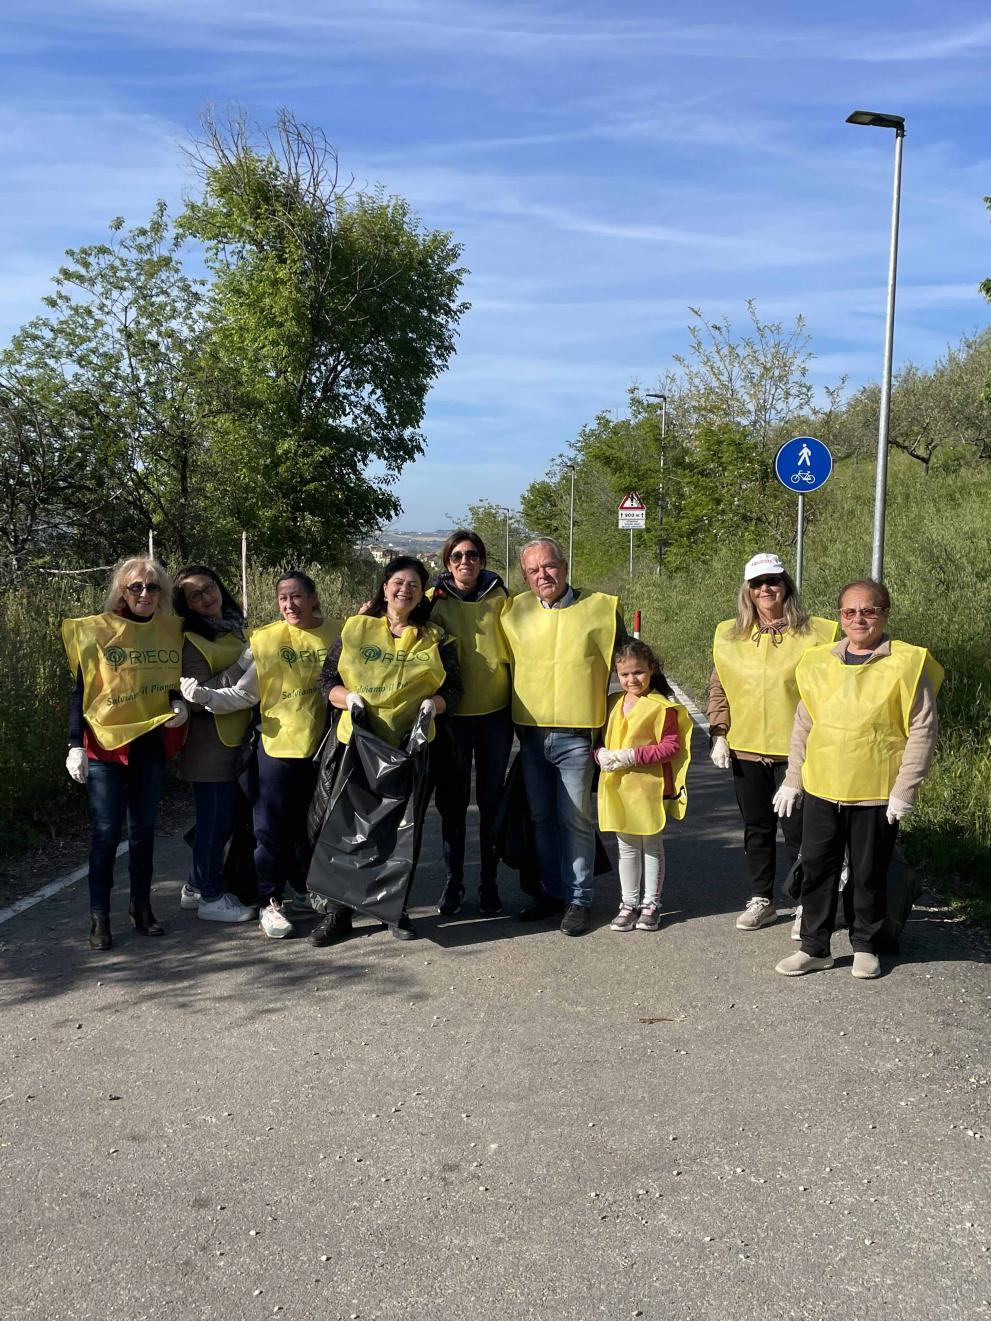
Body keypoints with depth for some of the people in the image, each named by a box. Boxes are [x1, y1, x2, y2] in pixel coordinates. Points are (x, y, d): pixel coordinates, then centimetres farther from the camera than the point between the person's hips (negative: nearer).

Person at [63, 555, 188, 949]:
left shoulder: (171, 630, 4)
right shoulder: (97, 631, -6)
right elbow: (80, 691, -5)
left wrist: (180, 703, -6)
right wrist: (76, 745, -10)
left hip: (152, 743, 4)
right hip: (107, 743, -4)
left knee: (143, 828, 13)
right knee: (106, 832, -1)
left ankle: (141, 905, 25)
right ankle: (99, 915, 9)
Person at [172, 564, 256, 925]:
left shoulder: (233, 628, 10)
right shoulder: (192, 641, -14)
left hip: (236, 742, 8)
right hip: (211, 746, -8)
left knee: (220, 818, 15)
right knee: (215, 819, 0)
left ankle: (195, 887, 29)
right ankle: (211, 898, 13)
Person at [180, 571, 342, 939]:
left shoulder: (338, 634, 2)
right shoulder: (264, 640, -3)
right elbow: (243, 693, -7)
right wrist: (205, 695, -19)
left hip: (323, 744, 2)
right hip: (278, 744, -2)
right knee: (272, 828, 1)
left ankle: (307, 889, 32)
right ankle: (270, 903, 11)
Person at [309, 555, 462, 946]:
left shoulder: (435, 639, 8)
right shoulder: (355, 629, 7)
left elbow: (453, 689, 9)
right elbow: (327, 681, 7)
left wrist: (435, 703, -12)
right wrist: (348, 697, -13)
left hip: (410, 748, 0)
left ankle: (397, 908, 22)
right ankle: (337, 912, 12)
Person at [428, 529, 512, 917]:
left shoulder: (498, 597, 0)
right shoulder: (436, 600, -3)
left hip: (494, 713, 1)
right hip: (452, 714, 0)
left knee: (491, 801, 9)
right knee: (452, 801, 9)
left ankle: (489, 883, 21)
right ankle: (452, 882, 22)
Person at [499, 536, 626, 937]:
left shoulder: (601, 608, -2)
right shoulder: (515, 610, 5)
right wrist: (514, 722, 11)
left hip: (576, 734, -4)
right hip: (530, 734, 4)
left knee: (576, 819, 0)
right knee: (541, 817, 13)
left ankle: (579, 899, 11)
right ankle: (552, 891, 26)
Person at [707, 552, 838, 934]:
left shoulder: (814, 634, -5)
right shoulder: (729, 635, 6)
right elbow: (718, 688, 11)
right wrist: (719, 735, 4)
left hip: (795, 750, -3)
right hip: (746, 749, 4)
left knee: (797, 830, 1)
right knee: (756, 828, 13)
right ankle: (761, 900, 27)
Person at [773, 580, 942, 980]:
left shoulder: (907, 663, -8)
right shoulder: (819, 662, 5)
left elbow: (923, 730, -7)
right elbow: (803, 725, 12)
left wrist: (904, 790, -10)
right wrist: (792, 780, 11)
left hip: (876, 794, -3)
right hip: (821, 789, 4)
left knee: (869, 873, 9)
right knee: (816, 868, 9)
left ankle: (865, 946, 28)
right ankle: (814, 947, 22)